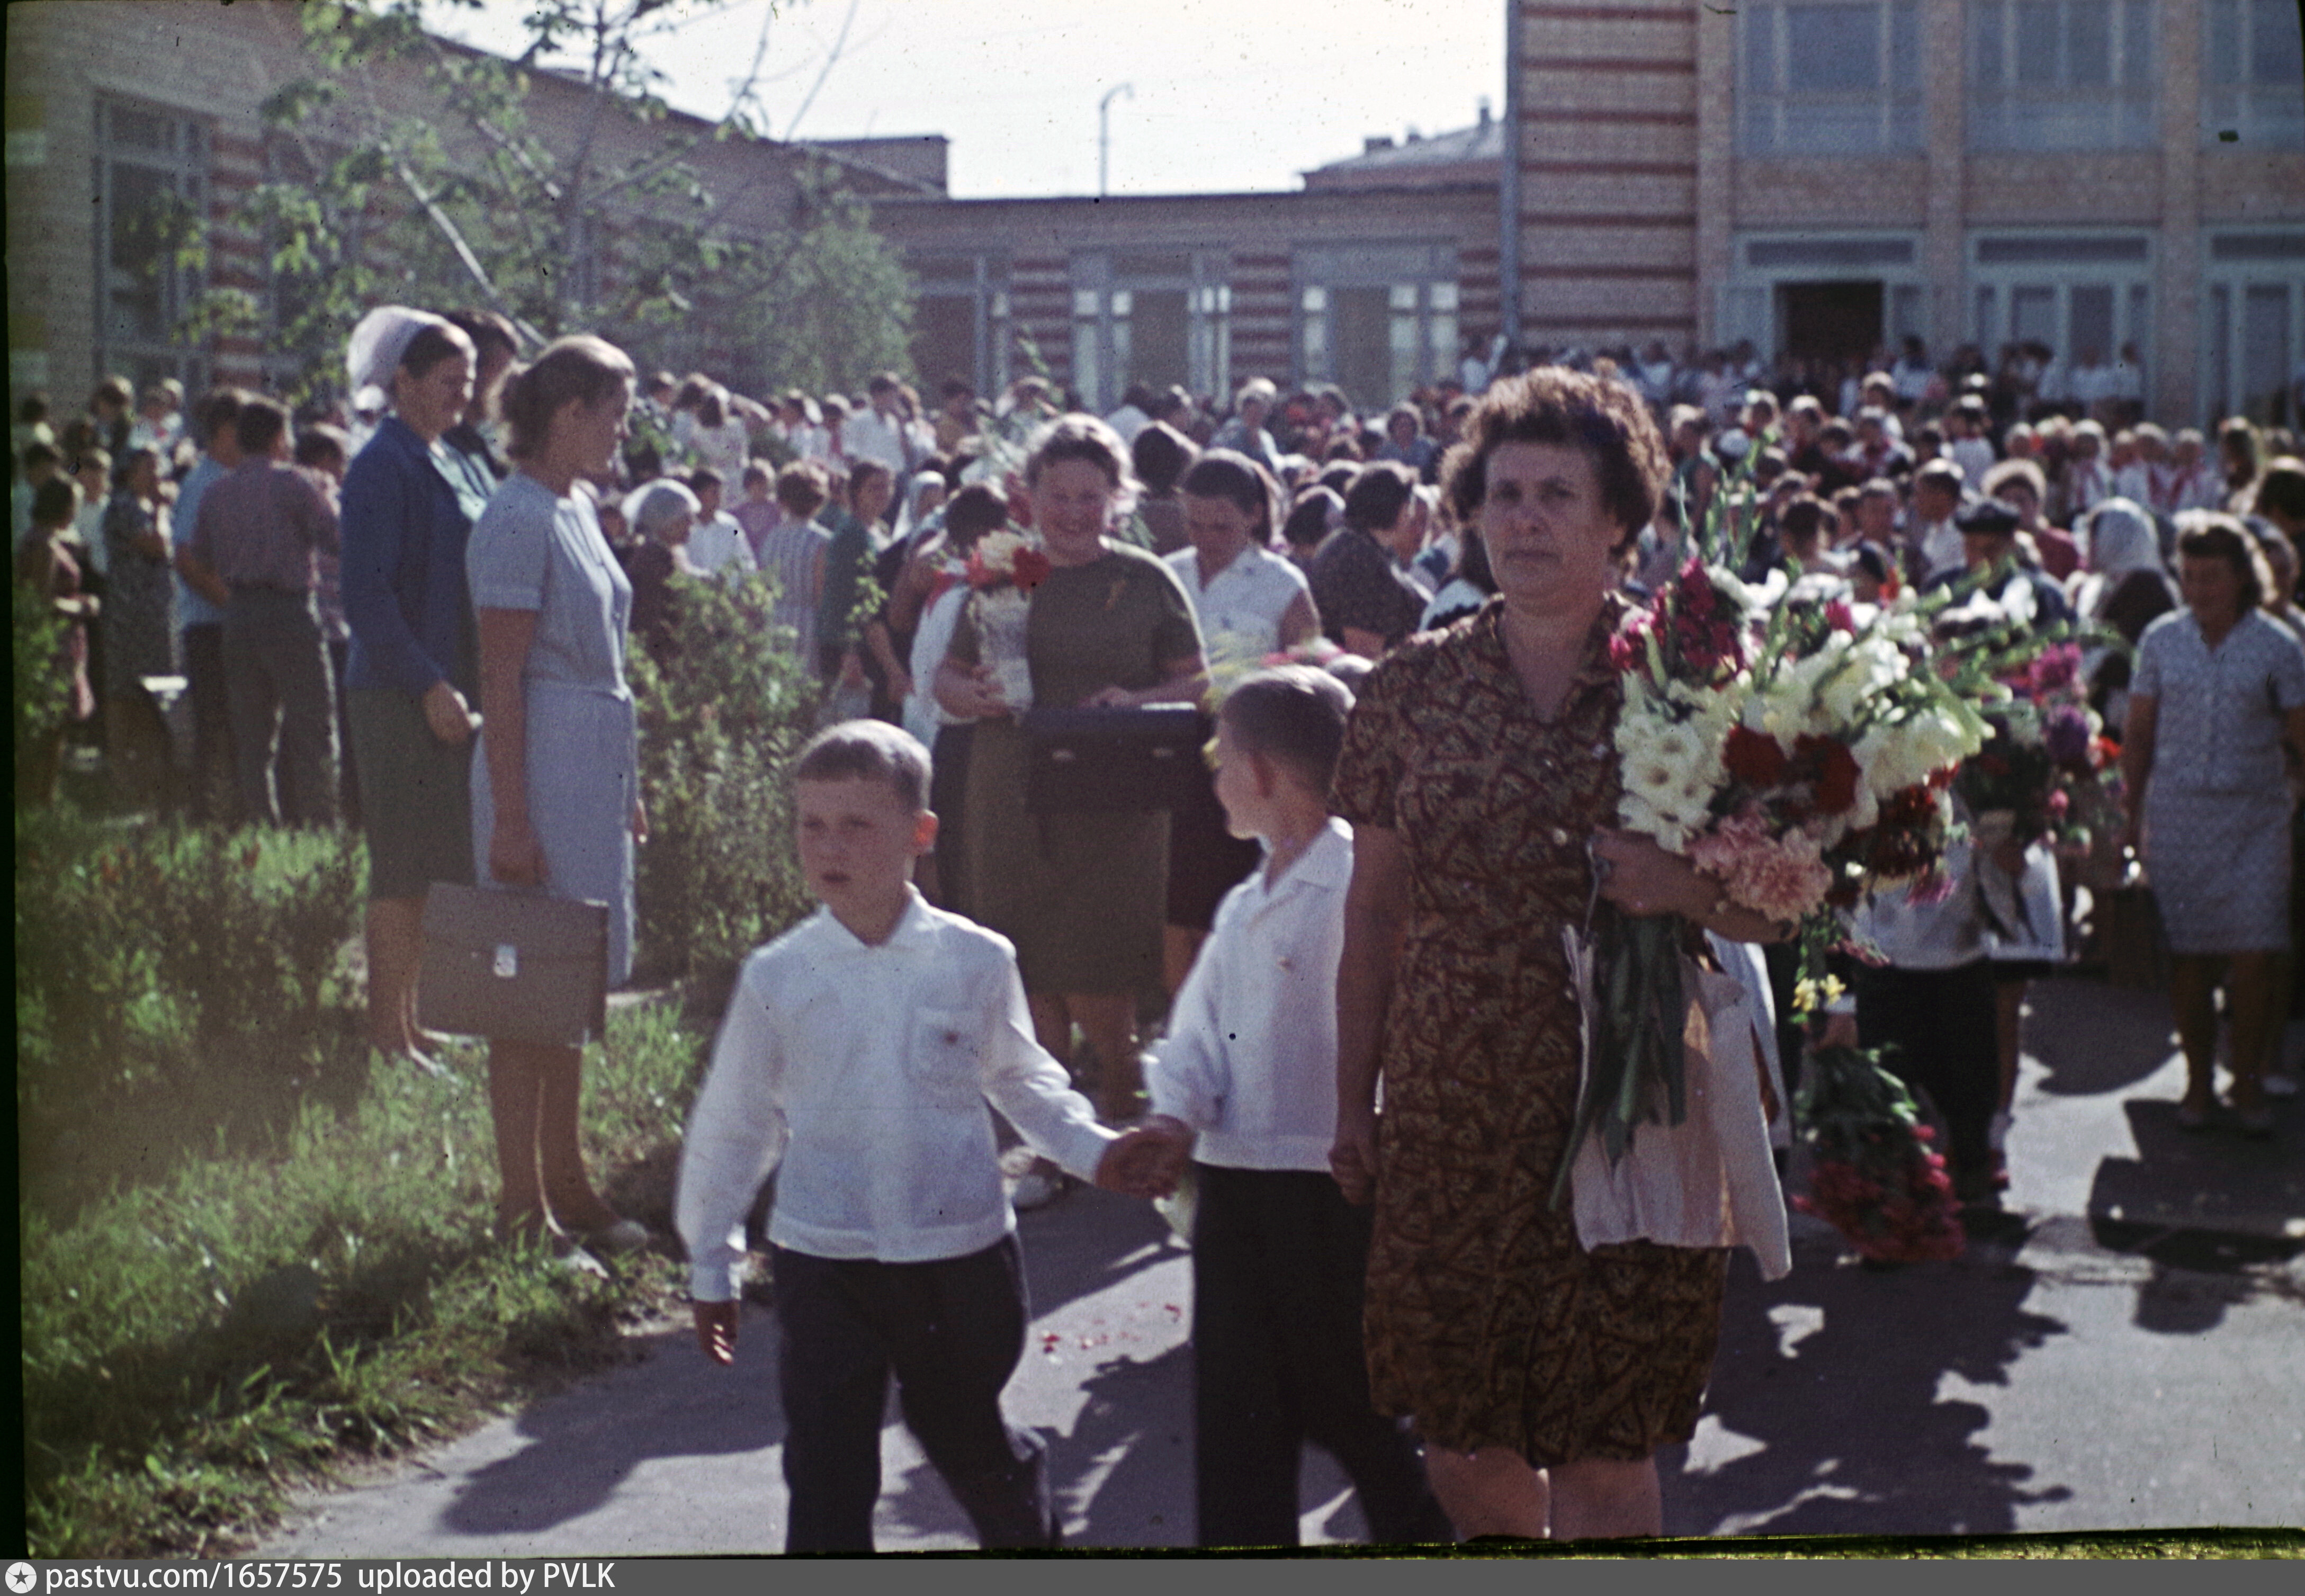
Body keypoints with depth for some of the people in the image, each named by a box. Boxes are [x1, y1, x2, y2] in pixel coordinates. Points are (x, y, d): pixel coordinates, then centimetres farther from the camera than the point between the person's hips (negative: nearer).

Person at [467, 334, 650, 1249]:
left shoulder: (576, 510, 14)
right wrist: (510, 818, -19)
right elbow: (501, 682, -16)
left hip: (596, 764, 9)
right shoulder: (520, 519, -14)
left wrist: (626, 791, 21)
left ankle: (562, 1187, 21)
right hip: (544, 769, -9)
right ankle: (526, 1205, 4)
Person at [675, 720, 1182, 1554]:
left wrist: (1093, 1150, -2)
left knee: (966, 1437, 20)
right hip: (823, 1262, -1)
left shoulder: (976, 962, -6)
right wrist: (710, 1264, 9)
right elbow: (730, 1124, 4)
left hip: (960, 1254, 1)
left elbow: (1021, 1078, 11)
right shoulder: (777, 978, -6)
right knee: (827, 1474, -2)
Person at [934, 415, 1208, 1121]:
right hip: (1013, 810, 3)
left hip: (1114, 814, -3)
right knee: (1033, 988, 7)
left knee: (1099, 996, -5)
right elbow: (947, 677, 14)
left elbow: (1198, 683, 3)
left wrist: (1135, 701, -16)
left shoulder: (1146, 581, 3)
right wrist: (975, 696, -9)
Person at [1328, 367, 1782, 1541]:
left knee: (1604, 1453, 1)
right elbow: (1374, 910, 10)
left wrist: (1690, 889, -19)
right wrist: (1353, 1102, 10)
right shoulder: (1416, 684, 5)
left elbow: (1769, 912, 2)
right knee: (1461, 1444, 9)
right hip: (1449, 1120, 2)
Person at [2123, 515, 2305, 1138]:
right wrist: (2130, 814, 8)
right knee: (2188, 953, 3)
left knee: (2254, 952, -7)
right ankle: (2198, 1081, 16)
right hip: (2176, 817, 2)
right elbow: (2138, 734, 10)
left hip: (2253, 818, -2)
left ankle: (2248, 1082, 7)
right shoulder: (2161, 640, 6)